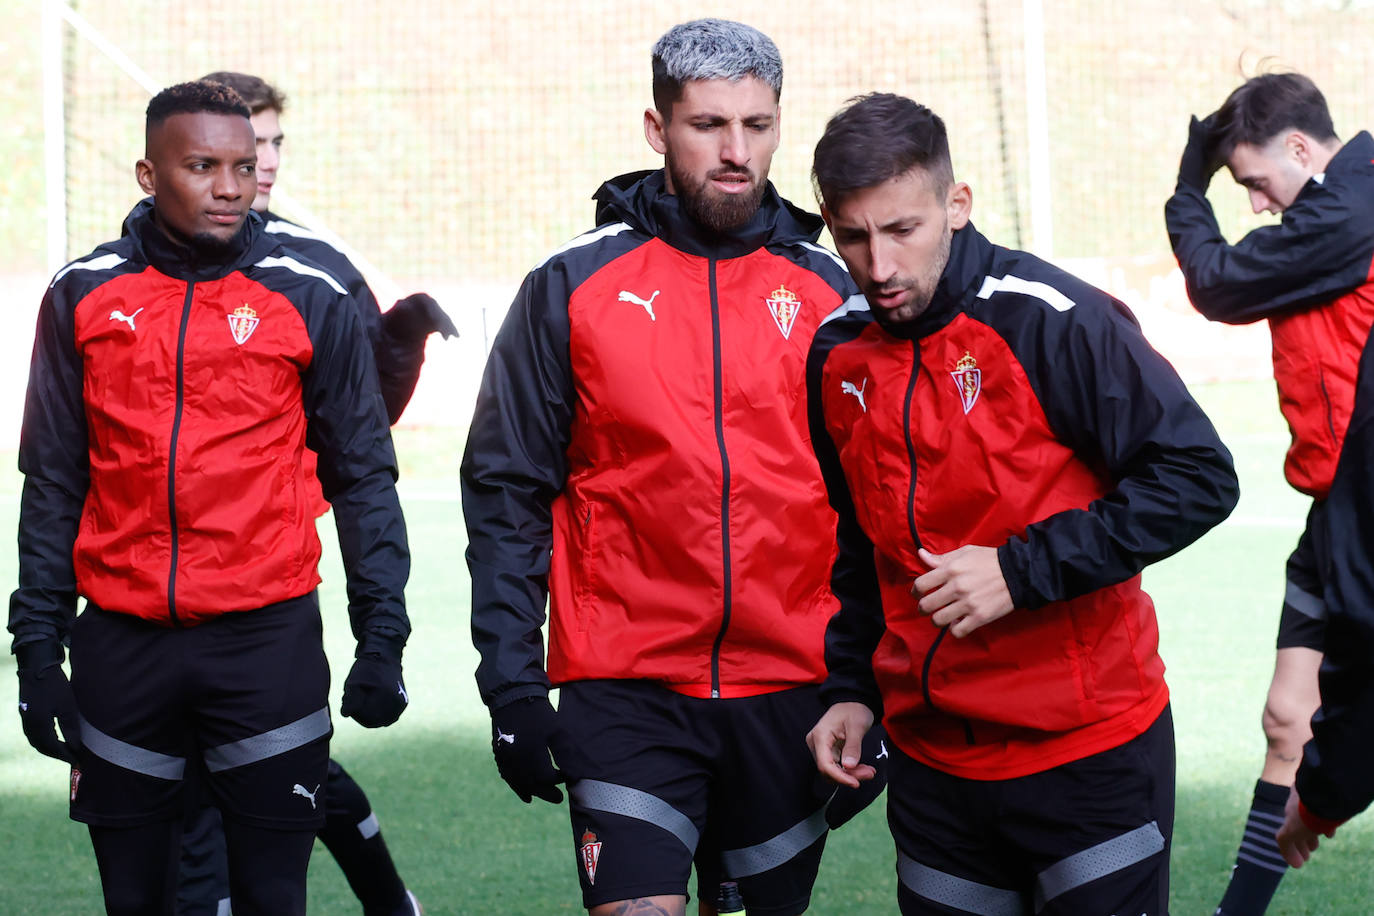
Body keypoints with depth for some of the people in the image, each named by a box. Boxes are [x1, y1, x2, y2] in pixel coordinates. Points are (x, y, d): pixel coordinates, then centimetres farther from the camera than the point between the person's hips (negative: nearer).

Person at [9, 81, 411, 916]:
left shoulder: (310, 302, 1)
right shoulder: (84, 296, 5)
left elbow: (364, 479, 6)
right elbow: (53, 485, 9)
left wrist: (381, 639, 1)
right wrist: (38, 644, 5)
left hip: (268, 637, -2)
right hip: (122, 641, 2)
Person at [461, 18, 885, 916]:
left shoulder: (831, 290, 5)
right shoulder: (571, 287, 0)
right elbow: (507, 491, 2)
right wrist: (512, 686, -4)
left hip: (793, 689, 2)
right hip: (626, 693, -2)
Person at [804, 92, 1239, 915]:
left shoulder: (1053, 320, -14)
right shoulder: (838, 355, 5)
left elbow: (1200, 477, -17)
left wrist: (1023, 570, -21)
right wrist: (852, 687, 10)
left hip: (1091, 754, -5)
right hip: (932, 765, 5)